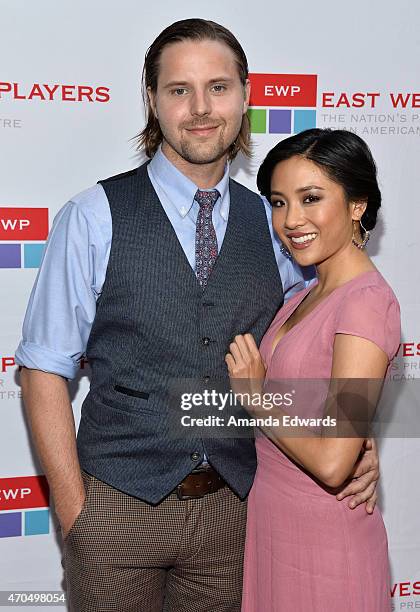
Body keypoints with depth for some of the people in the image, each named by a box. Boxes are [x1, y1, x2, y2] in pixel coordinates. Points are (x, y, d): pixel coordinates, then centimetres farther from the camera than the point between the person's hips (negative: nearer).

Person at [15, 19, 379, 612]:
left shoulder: (274, 225, 3)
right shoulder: (94, 218, -6)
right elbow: (45, 371, -7)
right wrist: (74, 513, -10)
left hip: (233, 508, 3)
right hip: (117, 506, -2)